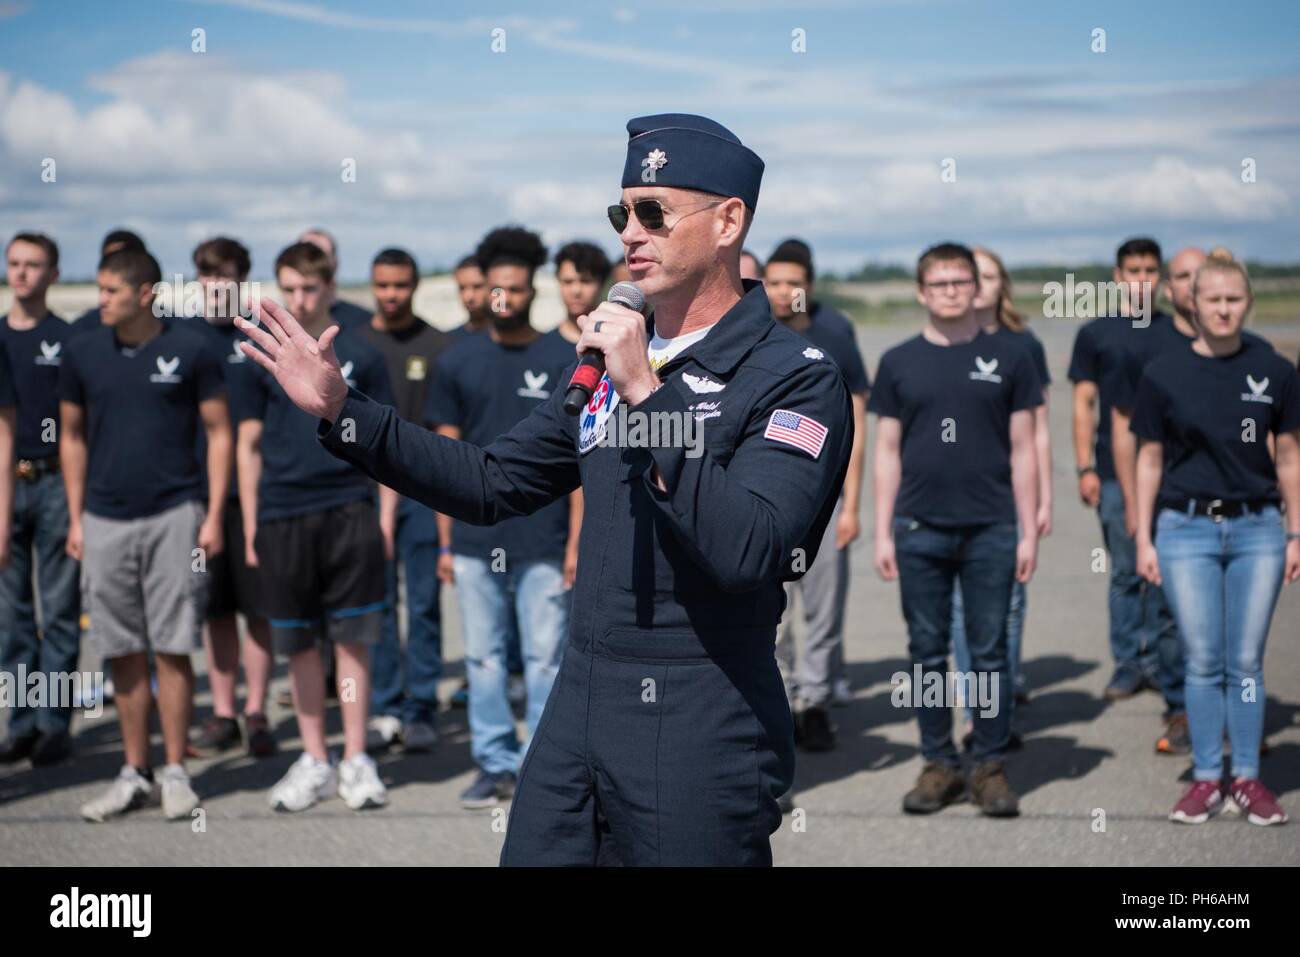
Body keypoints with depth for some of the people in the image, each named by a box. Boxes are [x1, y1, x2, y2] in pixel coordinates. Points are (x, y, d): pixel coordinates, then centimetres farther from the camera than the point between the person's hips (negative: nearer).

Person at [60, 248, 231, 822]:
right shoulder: (83, 353, 6)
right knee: (123, 654, 7)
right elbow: (72, 437, 13)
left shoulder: (188, 351, -3)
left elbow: (219, 432, 1)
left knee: (172, 650, -1)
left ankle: (176, 773, 9)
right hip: (105, 521, 3)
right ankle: (135, 774, 15)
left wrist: (214, 515, -5)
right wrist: (75, 519, 8)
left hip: (174, 516, -3)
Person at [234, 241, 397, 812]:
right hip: (282, 517, 1)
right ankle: (314, 761, 17)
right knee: (298, 644, 7)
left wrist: (386, 518, 1)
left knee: (352, 638, 2)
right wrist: (250, 527, 6)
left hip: (349, 512, -1)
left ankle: (356, 760, 11)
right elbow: (249, 445, 10)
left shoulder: (359, 356, 5)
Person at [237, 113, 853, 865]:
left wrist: (647, 393, -26)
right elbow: (492, 485, 13)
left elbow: (747, 553, -25)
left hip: (702, 732, -6)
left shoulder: (796, 380, -11)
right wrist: (342, 411, 6)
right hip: (578, 706, 7)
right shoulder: (612, 362, 13)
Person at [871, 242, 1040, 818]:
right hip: (919, 531, 1)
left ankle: (991, 767, 12)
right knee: (927, 652, 6)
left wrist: (1028, 531, 1)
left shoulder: (1008, 358, 5)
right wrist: (882, 532, 3)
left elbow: (1022, 450, 6)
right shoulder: (899, 362, 8)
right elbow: (887, 451, 9)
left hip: (991, 530, -1)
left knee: (989, 651, 3)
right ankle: (938, 765, 16)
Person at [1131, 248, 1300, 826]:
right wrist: (1144, 538, 3)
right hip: (1186, 528, 0)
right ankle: (1206, 778, 13)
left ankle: (1247, 778, 15)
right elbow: (1150, 460, 5)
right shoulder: (1164, 374, 0)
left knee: (1246, 662, 5)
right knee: (1202, 662, 3)